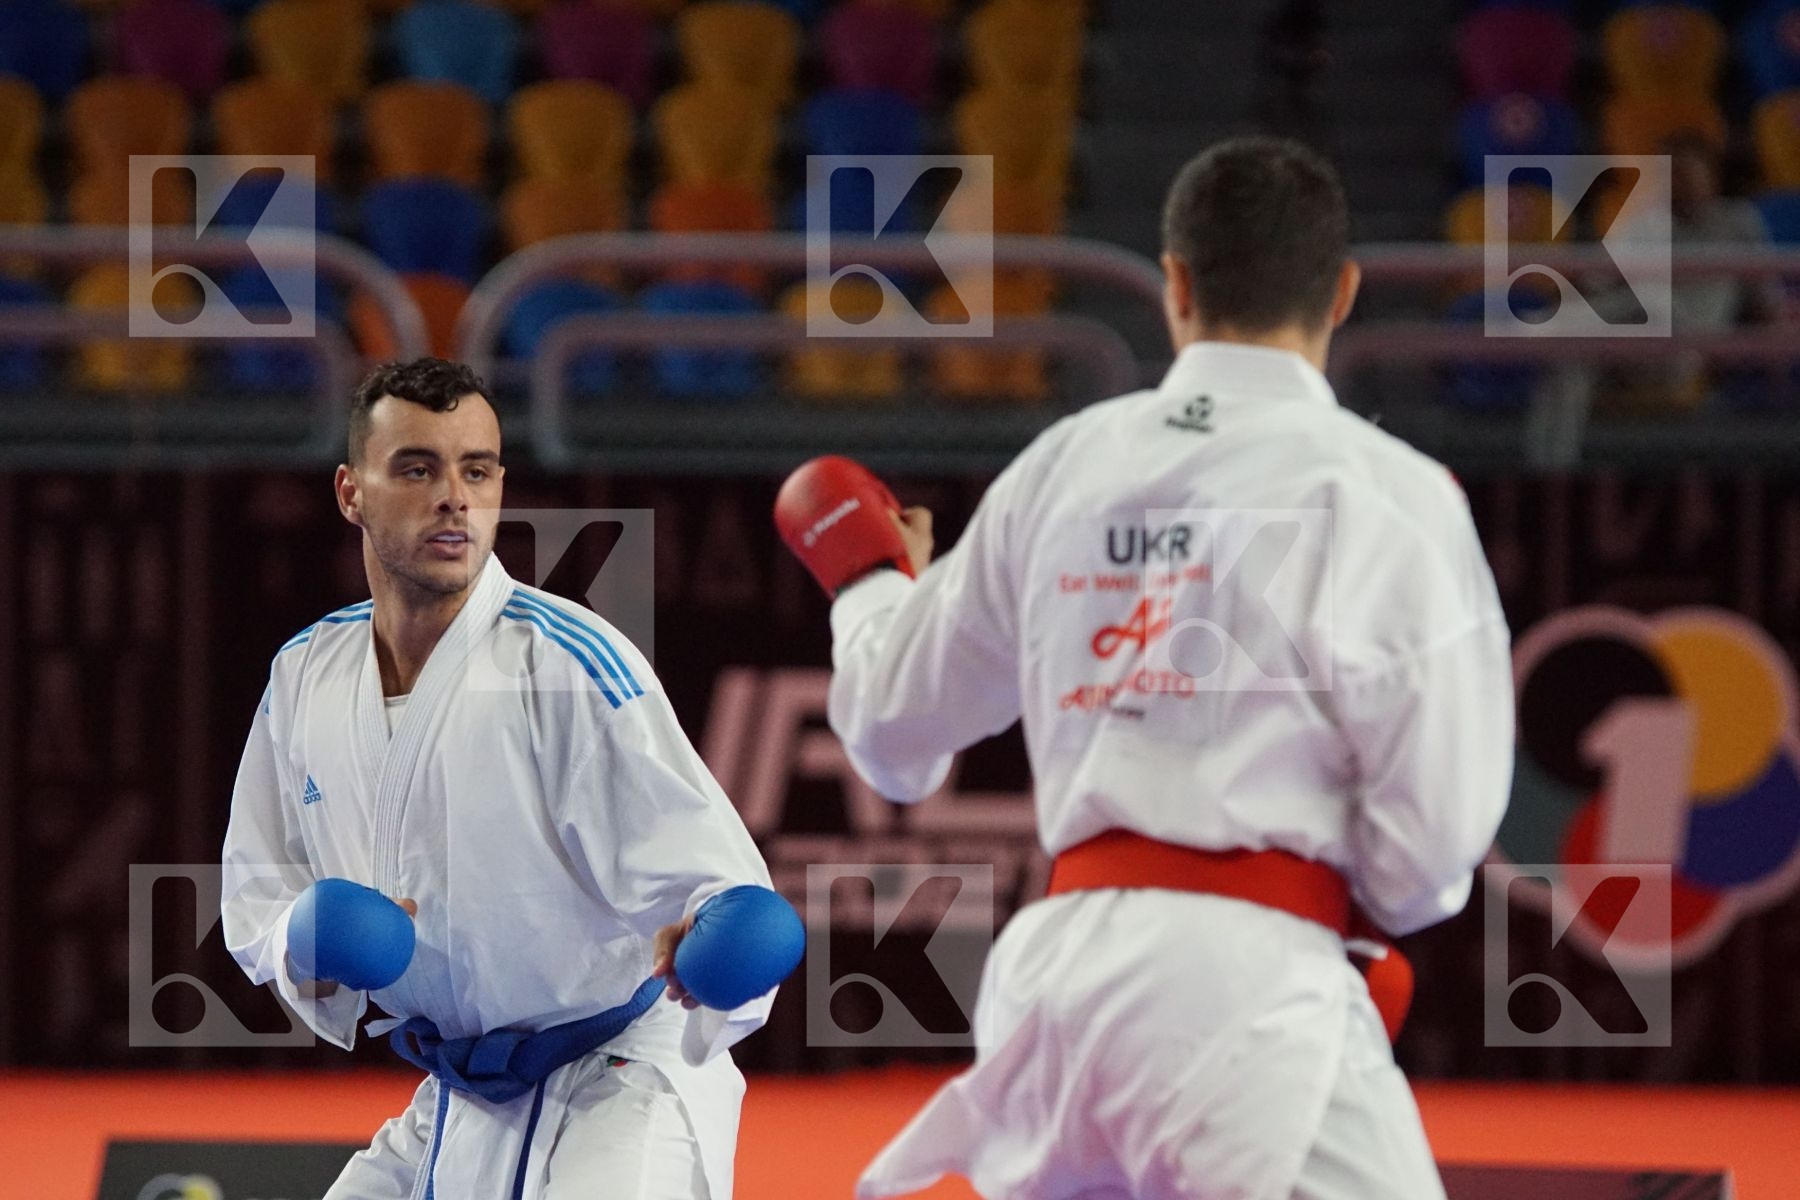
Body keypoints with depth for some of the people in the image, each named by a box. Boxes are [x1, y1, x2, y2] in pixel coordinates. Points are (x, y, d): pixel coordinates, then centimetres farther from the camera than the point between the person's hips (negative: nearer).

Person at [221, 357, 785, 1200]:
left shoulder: (570, 665, -18)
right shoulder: (307, 677, 1)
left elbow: (704, 869, -22)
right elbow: (256, 883, 11)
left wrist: (711, 947, -45)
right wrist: (298, 949, -11)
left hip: (620, 1089, -7)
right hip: (459, 1113, 7)